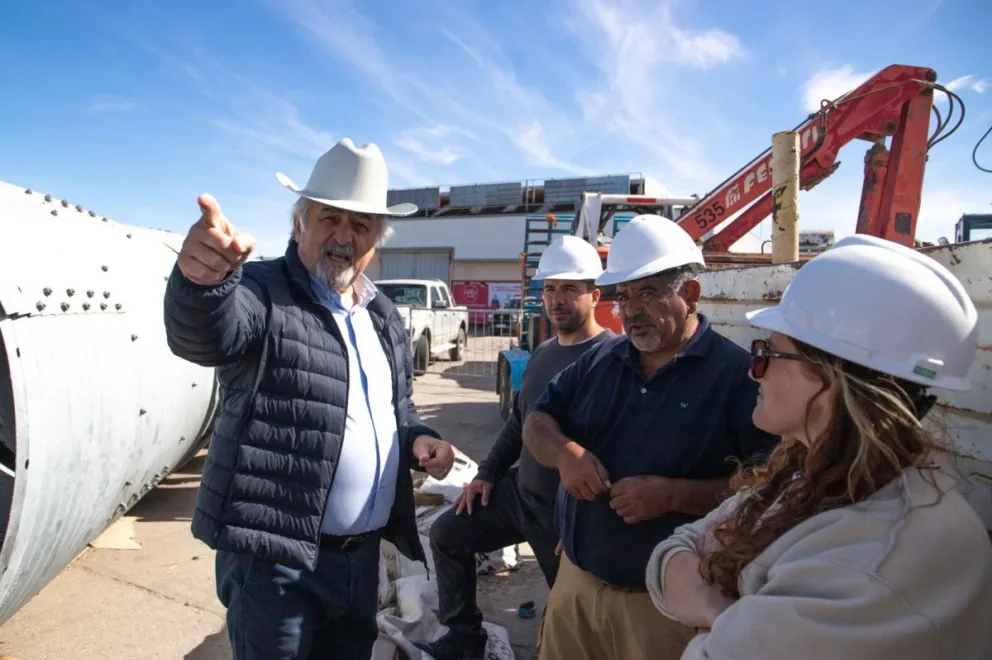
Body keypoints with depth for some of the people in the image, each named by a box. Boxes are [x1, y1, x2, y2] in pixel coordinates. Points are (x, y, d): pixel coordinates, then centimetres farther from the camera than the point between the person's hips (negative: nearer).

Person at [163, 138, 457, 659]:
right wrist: (203, 279, -54)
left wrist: (418, 438, -1)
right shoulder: (262, 291, -11)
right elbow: (204, 334, -33)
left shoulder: (383, 315, 10)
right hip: (276, 558, -6)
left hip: (363, 555, 7)